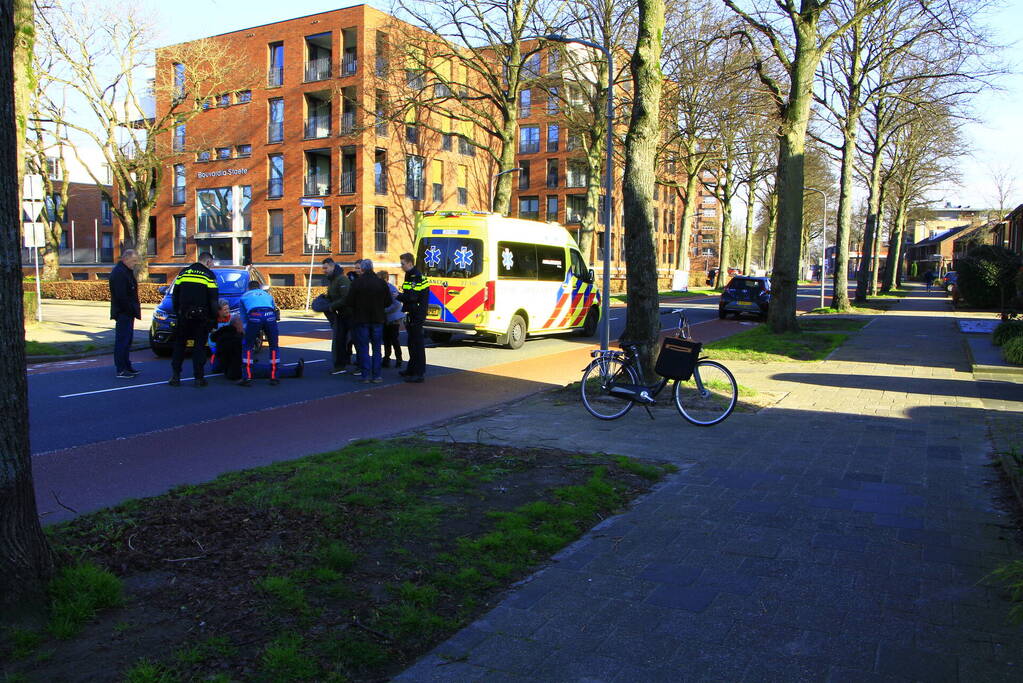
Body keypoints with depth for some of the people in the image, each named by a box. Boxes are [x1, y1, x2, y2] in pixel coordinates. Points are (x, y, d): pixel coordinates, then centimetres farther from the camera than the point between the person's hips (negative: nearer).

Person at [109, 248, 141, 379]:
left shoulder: (126, 271, 18)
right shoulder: (119, 273, -15)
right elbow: (121, 296, -22)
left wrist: (134, 310, 15)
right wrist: (130, 310, -19)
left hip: (127, 314, 11)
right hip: (123, 314, -10)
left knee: (127, 340, 15)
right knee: (122, 341, -7)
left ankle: (127, 366, 23)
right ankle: (121, 370, -4)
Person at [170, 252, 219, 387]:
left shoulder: (183, 272, 10)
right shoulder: (208, 275, -2)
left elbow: (174, 295, 12)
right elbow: (214, 298, -5)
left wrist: (177, 312, 20)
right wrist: (213, 316, 3)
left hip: (183, 315, 3)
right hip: (201, 316, -3)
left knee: (179, 345, 12)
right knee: (199, 346, 2)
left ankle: (175, 376, 8)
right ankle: (198, 377, 0)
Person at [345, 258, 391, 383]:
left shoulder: (357, 282, -11)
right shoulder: (381, 283, -3)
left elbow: (350, 302, -10)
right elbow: (388, 302, 1)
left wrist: (359, 307, 10)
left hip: (361, 319, -2)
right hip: (378, 319, 2)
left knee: (363, 347, 6)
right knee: (376, 347, 10)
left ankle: (366, 375, 4)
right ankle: (376, 375, 8)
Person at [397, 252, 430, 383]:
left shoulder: (416, 277, -16)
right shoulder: (410, 276, 17)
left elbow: (412, 297, -23)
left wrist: (398, 297, -10)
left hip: (417, 315, -10)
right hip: (412, 315, 10)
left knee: (417, 343, -8)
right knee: (412, 343, 17)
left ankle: (418, 374, -6)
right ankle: (411, 370, 27)